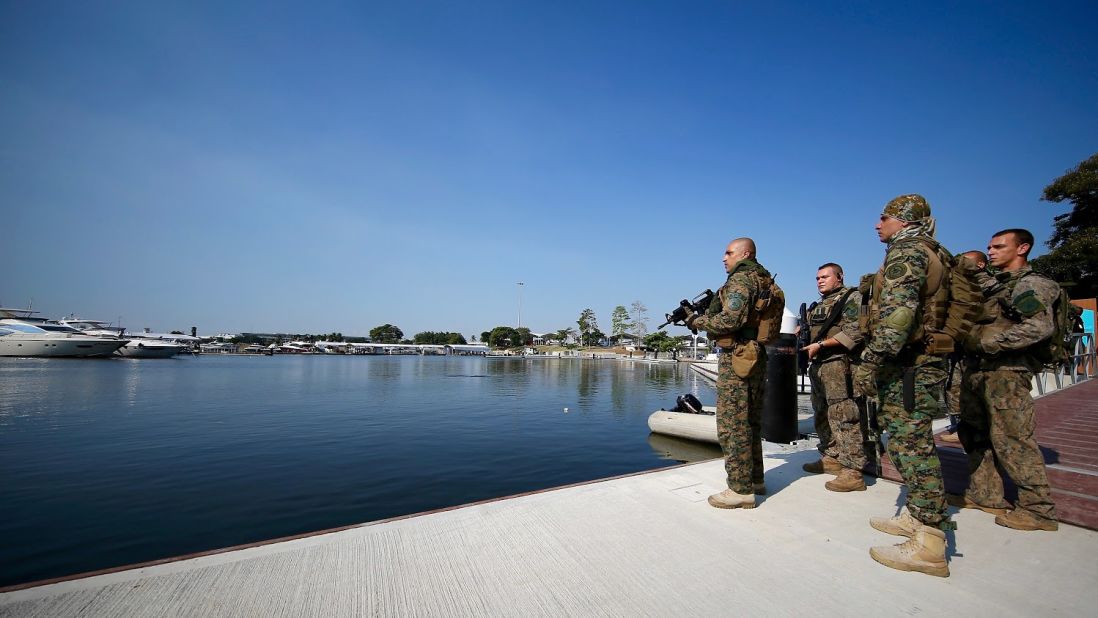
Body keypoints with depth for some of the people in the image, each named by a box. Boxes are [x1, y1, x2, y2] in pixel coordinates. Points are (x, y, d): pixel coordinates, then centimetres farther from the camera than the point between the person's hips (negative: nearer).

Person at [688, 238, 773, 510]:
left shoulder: (740, 279, -12)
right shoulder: (763, 281, 18)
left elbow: (729, 320, -22)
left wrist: (698, 321, -7)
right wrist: (708, 313, 14)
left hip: (737, 359, -10)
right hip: (757, 358, 10)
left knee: (732, 426, -4)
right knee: (750, 423, 17)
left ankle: (741, 490, 2)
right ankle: (755, 480, 28)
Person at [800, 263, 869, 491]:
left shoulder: (851, 298, -5)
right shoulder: (818, 306, 21)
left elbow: (855, 332, -17)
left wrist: (821, 344, -18)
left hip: (840, 366, -9)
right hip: (818, 367, 9)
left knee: (845, 418, -9)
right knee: (823, 416, 16)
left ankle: (853, 472, -4)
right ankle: (831, 459, 28)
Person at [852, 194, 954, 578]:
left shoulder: (906, 251, -12)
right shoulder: (928, 253, 21)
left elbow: (897, 312, -25)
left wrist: (870, 361, -26)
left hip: (907, 367, -11)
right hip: (922, 362, 11)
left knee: (911, 444, -8)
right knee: (909, 441, 18)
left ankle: (929, 544, -2)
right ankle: (917, 515, 30)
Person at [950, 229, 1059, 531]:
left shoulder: (1031, 283, -5)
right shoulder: (996, 285, 20)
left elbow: (1041, 326, -20)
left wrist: (989, 342, -19)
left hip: (1006, 372, -9)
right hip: (979, 370, 9)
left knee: (1012, 440, -5)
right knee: (975, 434, 13)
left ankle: (1038, 509, 7)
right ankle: (985, 495, 23)